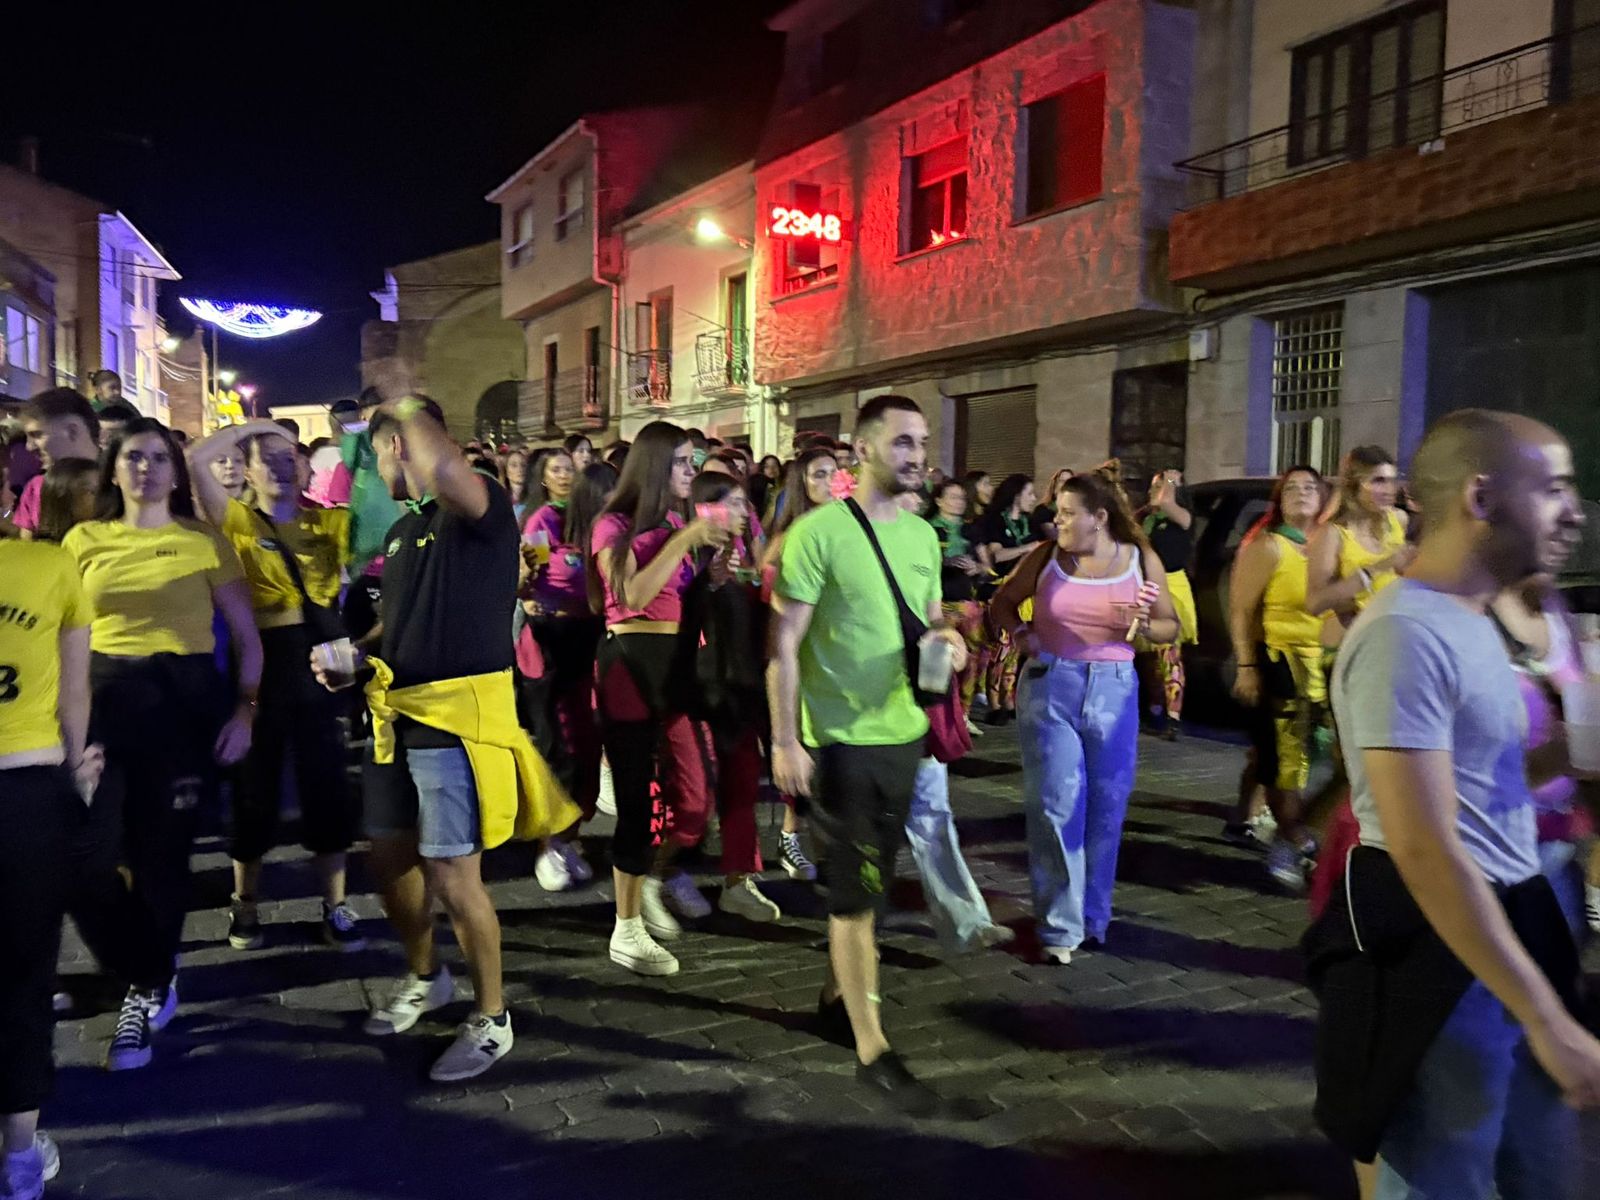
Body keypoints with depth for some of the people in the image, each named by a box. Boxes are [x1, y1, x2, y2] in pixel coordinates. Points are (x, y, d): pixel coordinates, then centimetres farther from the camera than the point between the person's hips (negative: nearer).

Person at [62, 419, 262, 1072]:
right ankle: (154, 979, 18)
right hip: (105, 696, 2)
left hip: (188, 699, -1)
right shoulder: (84, 540, 9)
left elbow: (246, 636, 6)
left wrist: (245, 710, -4)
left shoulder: (205, 541, 4)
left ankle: (148, 991, 25)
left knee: (161, 856, 3)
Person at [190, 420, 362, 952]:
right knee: (256, 787, 10)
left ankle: (335, 908, 17)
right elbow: (197, 460, -10)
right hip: (259, 661, -1)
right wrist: (251, 427, 0)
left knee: (327, 786, 6)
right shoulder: (236, 520, 2)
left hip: (317, 659, 1)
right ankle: (245, 905, 27)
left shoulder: (326, 520, 7)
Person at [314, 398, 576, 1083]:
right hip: (399, 714, 9)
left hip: (459, 718, -9)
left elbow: (443, 469, -37)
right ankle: (424, 977, 42)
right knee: (390, 858, 18)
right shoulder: (402, 528, 15)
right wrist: (351, 662, 9)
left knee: (453, 878, -5)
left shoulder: (480, 508, -12)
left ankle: (491, 1018, 15)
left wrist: (410, 412, -17)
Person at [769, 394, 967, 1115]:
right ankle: (872, 1051, 11)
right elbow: (784, 644, -14)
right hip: (841, 738, -7)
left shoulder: (924, 535, 7)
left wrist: (947, 642, -6)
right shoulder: (818, 531, -14)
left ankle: (837, 997, 38)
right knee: (856, 890, 0)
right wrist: (784, 742, -17)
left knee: (870, 881, 18)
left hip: (904, 733, 7)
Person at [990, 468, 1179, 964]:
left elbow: (1171, 625, 9)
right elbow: (1002, 603, 12)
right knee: (1056, 806, -2)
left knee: (1107, 807, 10)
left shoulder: (1141, 560, 1)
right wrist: (1019, 632, -6)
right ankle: (1061, 926, 7)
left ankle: (1093, 916, 28)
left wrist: (1142, 627, -12)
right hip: (1049, 687, -1)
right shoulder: (1047, 556, 0)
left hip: (1114, 690, 1)